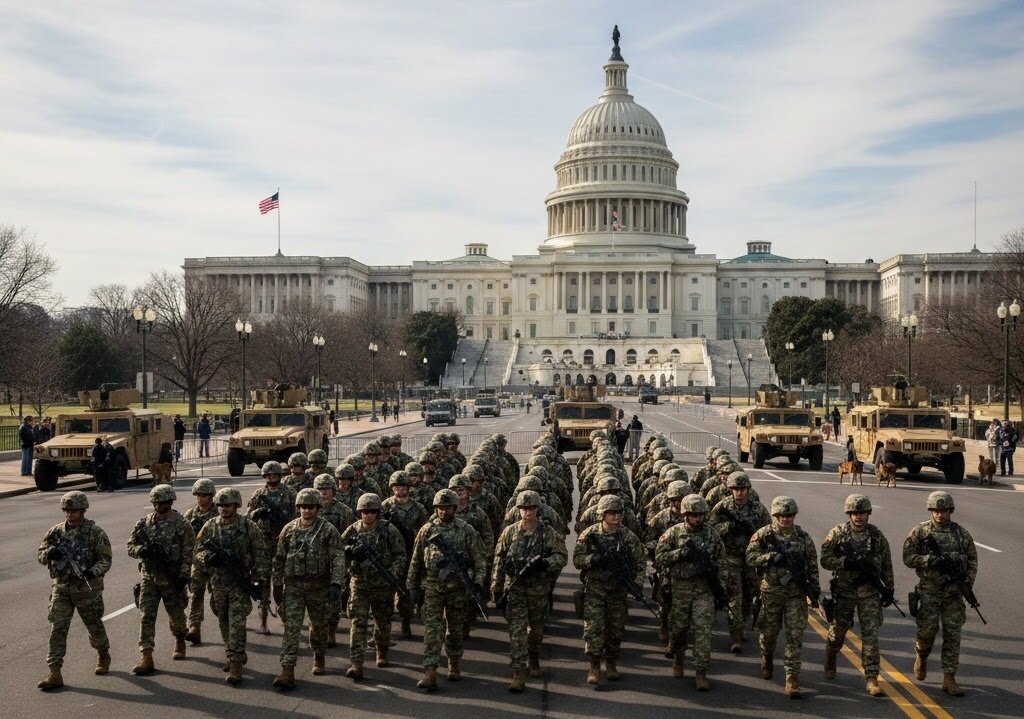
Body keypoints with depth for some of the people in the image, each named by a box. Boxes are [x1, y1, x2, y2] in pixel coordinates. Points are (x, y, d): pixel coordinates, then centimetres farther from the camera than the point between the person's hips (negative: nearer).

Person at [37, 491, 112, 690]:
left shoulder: (95, 532, -10)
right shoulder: (56, 531, 1)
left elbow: (106, 559, -11)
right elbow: (41, 555, 8)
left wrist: (94, 571, -31)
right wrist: (49, 554, -16)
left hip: (88, 589, -3)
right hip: (61, 589, 3)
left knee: (94, 625, 14)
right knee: (57, 629, -5)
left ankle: (103, 655, 41)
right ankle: (55, 673, -4)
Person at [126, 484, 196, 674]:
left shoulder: (182, 524, -8)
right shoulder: (144, 523, 2)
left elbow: (188, 552, -9)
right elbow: (131, 546, 4)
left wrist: (184, 575, -16)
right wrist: (141, 550, -18)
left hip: (173, 579, -2)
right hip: (150, 577, 2)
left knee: (176, 615, 13)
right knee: (147, 616, -6)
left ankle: (180, 641, 42)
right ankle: (146, 657, -6)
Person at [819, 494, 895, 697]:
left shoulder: (876, 534, 0)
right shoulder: (837, 533, -7)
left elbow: (886, 564, 8)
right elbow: (825, 560, -11)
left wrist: (889, 588, 6)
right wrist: (850, 563, -22)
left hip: (869, 592, 1)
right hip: (844, 591, -1)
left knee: (871, 634, -5)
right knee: (838, 631, 12)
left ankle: (871, 678, -2)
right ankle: (830, 662, 40)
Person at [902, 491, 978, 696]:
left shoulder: (962, 533, 5)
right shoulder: (920, 531, -3)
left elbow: (972, 560, 9)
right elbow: (908, 558, -6)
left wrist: (968, 582, -4)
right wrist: (932, 560, -20)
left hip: (954, 593, 2)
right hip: (929, 591, -2)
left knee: (952, 635, 2)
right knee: (927, 630, -5)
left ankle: (949, 679, 9)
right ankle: (921, 658, 27)